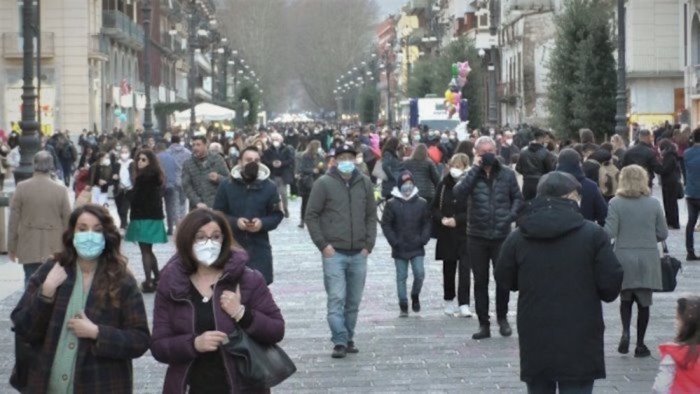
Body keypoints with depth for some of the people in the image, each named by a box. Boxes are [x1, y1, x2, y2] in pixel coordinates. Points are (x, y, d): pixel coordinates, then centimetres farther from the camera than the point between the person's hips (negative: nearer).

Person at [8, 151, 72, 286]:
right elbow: (67, 221, -1)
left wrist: (11, 247, 8)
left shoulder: (21, 187, -5)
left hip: (28, 249, 0)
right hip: (54, 250, 0)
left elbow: (13, 220, -1)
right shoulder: (61, 190, -6)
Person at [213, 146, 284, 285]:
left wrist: (263, 223, -16)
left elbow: (277, 215, 5)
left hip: (259, 248, 0)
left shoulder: (269, 187, 2)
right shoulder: (227, 185, -1)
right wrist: (235, 222, -16)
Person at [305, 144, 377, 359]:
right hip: (334, 252, -4)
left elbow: (371, 216, 13)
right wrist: (322, 244, -8)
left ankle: (348, 338, 19)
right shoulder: (324, 184, -3)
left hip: (359, 253, 4)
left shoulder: (365, 183, 8)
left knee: (354, 301, 9)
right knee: (336, 298, -10)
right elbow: (311, 216, -1)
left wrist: (369, 244, 3)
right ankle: (340, 341, -9)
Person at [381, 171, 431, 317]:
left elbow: (427, 223, 7)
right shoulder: (392, 204, -3)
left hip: (417, 248, 1)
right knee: (401, 277, 4)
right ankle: (403, 306, 12)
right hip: (399, 249, -1)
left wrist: (423, 239, -6)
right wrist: (394, 241, -9)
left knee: (419, 274, -7)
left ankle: (415, 296, 21)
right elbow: (385, 224, -1)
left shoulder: (422, 203, 2)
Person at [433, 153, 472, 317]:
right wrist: (441, 219, -9)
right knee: (448, 268, 13)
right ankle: (449, 300, 27)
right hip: (447, 234, 4)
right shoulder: (444, 185, 4)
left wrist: (457, 220, -16)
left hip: (466, 234, -4)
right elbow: (435, 207, 9)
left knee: (465, 268, -8)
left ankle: (464, 304, -8)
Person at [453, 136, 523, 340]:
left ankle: (502, 317, 22)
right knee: (480, 281, 7)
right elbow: (458, 193, -17)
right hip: (477, 237, 0)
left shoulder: (507, 174, 3)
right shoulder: (472, 175, 1)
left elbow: (518, 198, 10)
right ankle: (483, 324, 15)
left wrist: (510, 216, -8)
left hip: (501, 235, 0)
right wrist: (475, 168, -17)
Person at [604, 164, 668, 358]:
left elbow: (609, 232, -12)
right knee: (644, 302, 8)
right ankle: (640, 345, 10)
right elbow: (663, 233, 1)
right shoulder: (654, 203, -3)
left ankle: (625, 331, -6)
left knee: (626, 299, 16)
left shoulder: (616, 203, -8)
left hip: (624, 258, 0)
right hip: (647, 259, 0)